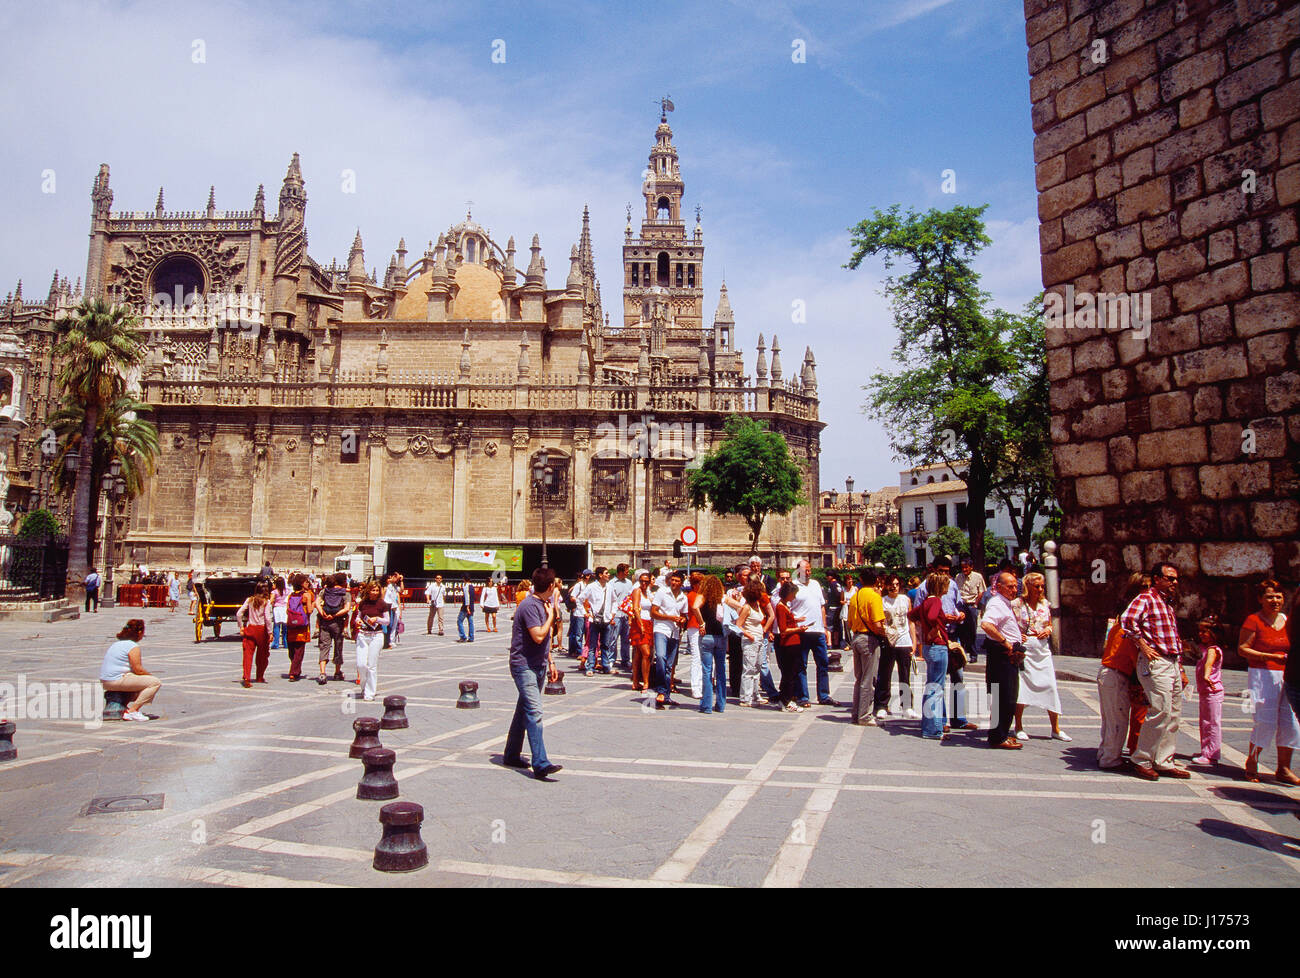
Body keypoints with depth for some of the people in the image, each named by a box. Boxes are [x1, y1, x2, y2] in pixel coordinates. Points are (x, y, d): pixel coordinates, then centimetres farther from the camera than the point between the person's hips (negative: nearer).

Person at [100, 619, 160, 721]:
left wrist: (148, 674, 20)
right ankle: (132, 711, -15)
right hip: (118, 680, -10)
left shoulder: (117, 643, 18)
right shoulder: (133, 647, -12)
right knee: (156, 682, -14)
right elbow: (138, 670, -15)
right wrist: (151, 675, 4)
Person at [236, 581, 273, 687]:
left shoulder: (249, 600, 5)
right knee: (262, 654, 14)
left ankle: (247, 678, -13)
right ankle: (260, 677, 25)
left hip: (250, 628, 3)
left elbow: (238, 614, 0)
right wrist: (270, 632, -10)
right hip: (262, 629, -2)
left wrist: (241, 627, 8)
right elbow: (267, 618, -15)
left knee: (248, 653, 0)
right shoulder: (266, 602, -7)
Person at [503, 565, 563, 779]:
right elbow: (538, 636, -25)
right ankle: (540, 764, -20)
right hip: (524, 666, -10)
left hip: (538, 666, 10)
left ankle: (512, 755, 27)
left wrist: (550, 662, 22)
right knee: (534, 712, -16)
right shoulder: (529, 605, -17)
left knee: (524, 711, 16)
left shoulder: (543, 604, 13)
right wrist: (552, 614, -14)